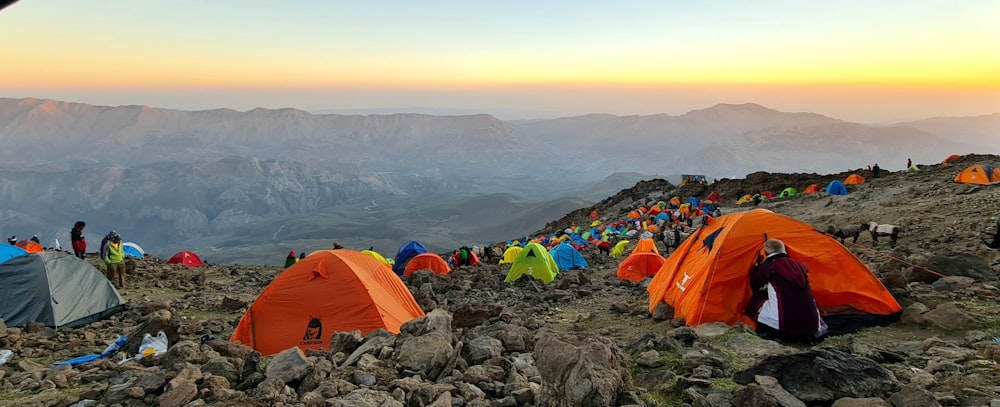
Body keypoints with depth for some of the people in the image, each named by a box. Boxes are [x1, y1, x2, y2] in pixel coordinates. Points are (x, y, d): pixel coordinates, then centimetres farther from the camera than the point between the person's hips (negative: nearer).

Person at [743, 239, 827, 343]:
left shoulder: (768, 267, -2)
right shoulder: (799, 265, 13)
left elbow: (755, 286, 18)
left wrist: (757, 266, 34)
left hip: (785, 325, -5)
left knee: (756, 300, 17)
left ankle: (770, 333, 5)